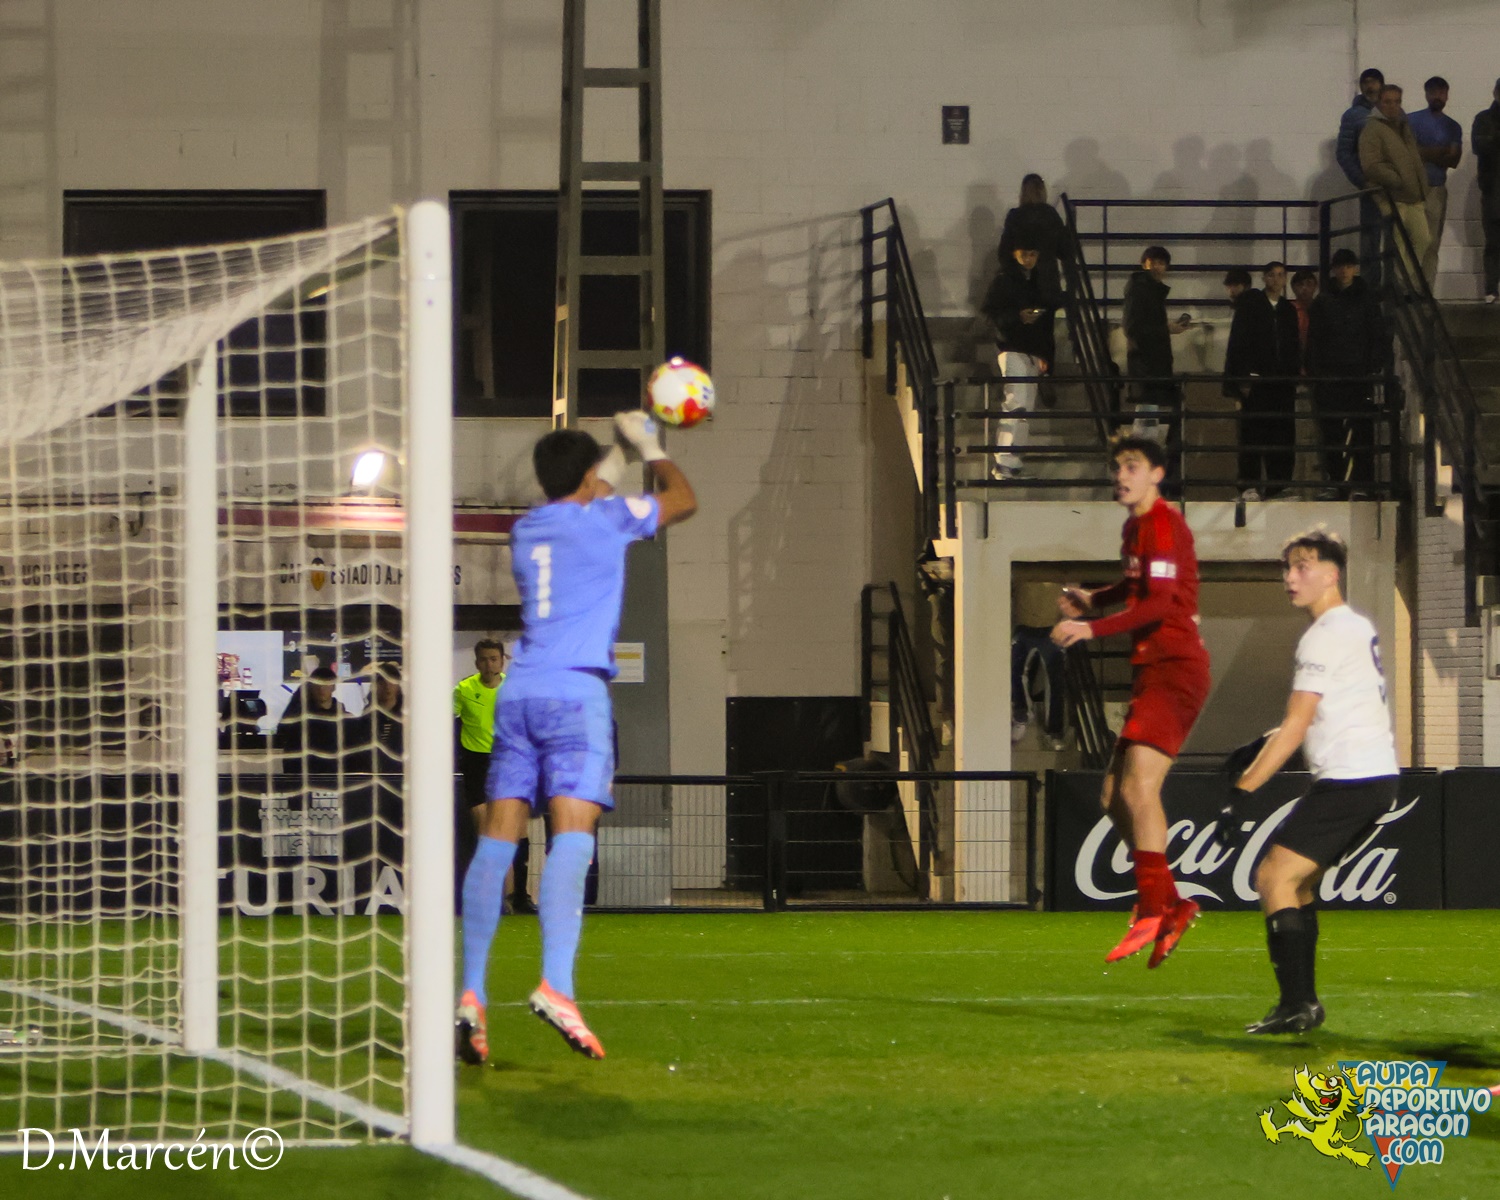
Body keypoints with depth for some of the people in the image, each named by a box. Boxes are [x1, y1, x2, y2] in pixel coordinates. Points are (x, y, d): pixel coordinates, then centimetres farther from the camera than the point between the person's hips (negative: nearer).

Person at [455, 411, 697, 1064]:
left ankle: (471, 994, -4)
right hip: (576, 691, -6)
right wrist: (650, 446, 34)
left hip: (518, 693, 6)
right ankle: (555, 985, -32)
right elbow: (682, 500, 19)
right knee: (572, 834, -16)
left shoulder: (524, 531, 19)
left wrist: (601, 492, 53)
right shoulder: (604, 518, 3)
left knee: (498, 838, 2)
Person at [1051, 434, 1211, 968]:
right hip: (1150, 671, 10)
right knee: (1114, 796, 9)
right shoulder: (1135, 527, 18)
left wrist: (1092, 628, -26)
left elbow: (1157, 604, -21)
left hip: (1175, 670, -10)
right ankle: (1171, 904, 16)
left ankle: (1152, 913, -24)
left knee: (1138, 785, -22)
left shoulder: (1163, 525, -11)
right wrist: (1091, 599, 18)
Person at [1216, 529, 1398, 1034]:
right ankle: (1303, 1004, 16)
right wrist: (1265, 744, 19)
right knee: (1296, 879, 17)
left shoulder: (1326, 636, -12)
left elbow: (1295, 727, -17)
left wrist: (1241, 792, -17)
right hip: (1376, 774, 10)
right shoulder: (1358, 628, 18)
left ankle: (1297, 1006, -15)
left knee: (1274, 877, -10)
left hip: (1349, 779, -10)